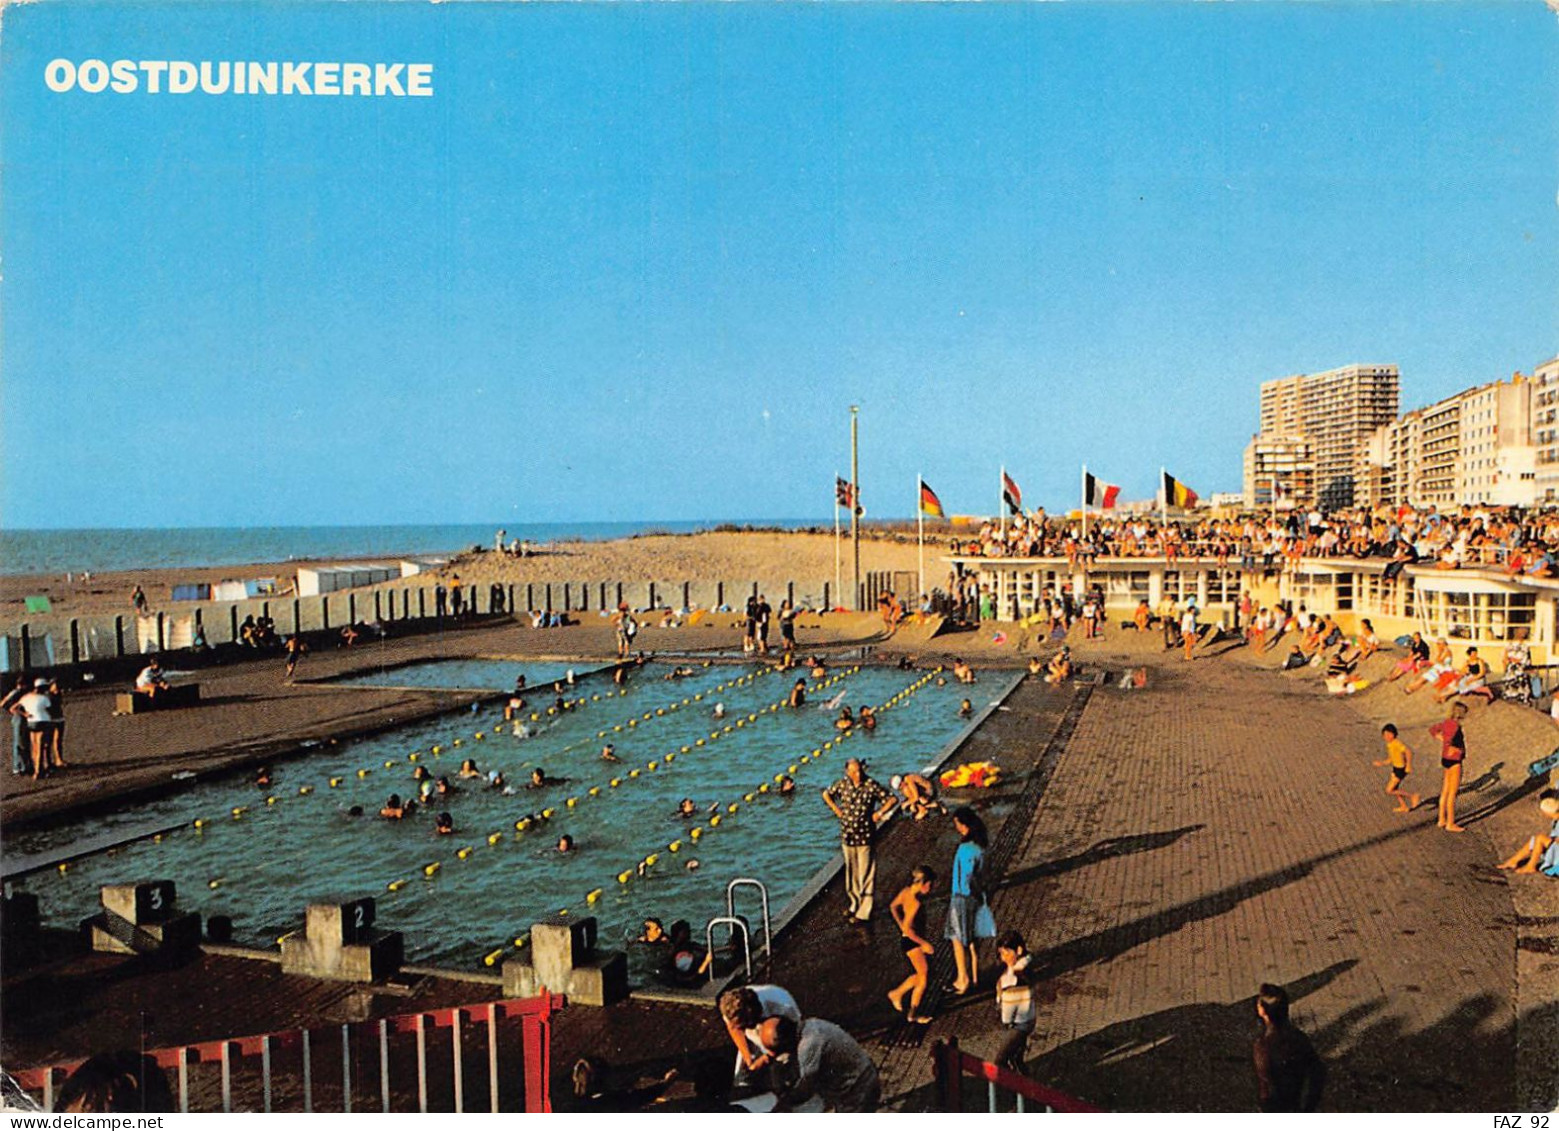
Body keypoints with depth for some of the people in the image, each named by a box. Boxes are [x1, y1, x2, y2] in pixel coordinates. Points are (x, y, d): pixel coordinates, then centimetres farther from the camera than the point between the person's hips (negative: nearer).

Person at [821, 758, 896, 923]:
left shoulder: (871, 786, -11)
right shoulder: (842, 784, 1)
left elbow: (891, 799, -5)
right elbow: (826, 794, 17)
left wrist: (879, 813, -8)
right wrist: (836, 809, 8)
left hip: (865, 836, -4)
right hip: (847, 835, 4)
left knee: (865, 874, -2)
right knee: (851, 871, 15)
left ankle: (864, 912, 2)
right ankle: (855, 905, 31)